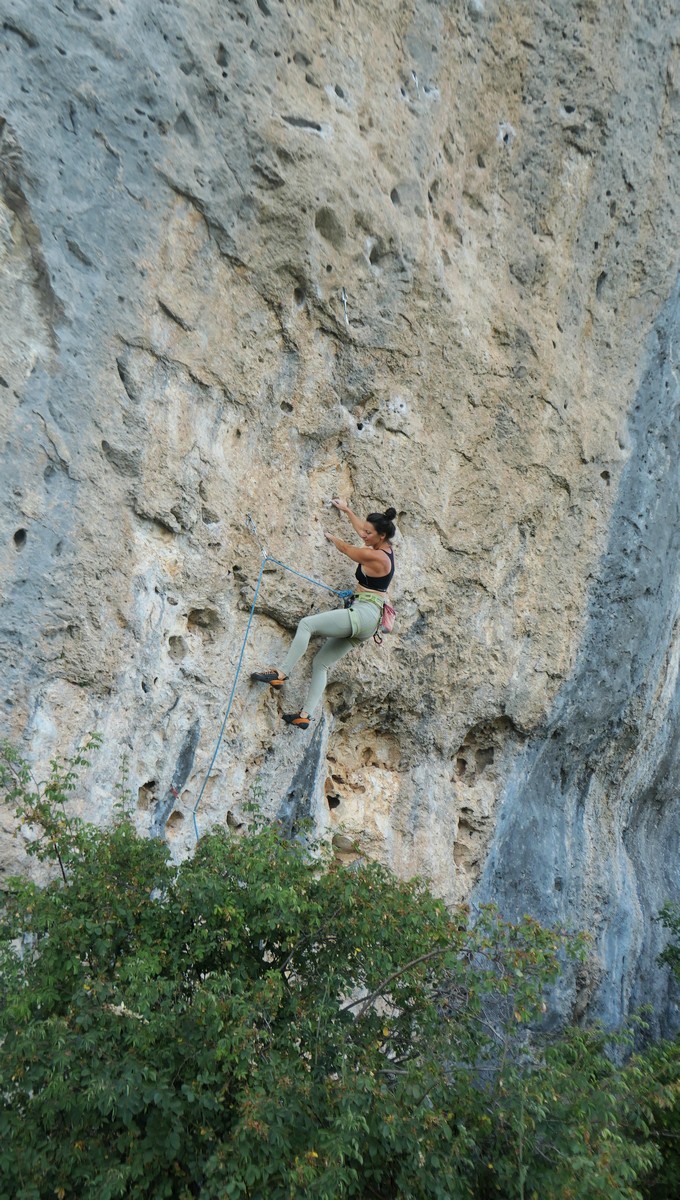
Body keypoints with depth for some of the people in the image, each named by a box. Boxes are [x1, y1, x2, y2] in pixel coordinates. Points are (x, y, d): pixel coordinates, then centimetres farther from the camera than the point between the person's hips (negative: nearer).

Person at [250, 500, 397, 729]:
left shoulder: (375, 557, -13)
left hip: (363, 613, -10)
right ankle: (305, 715, -2)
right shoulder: (385, 548, 14)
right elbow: (361, 529, 32)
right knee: (321, 663, 5)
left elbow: (346, 549, 3)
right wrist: (347, 510, 44)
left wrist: (332, 537, 23)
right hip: (366, 623, 10)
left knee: (307, 623, -20)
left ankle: (281, 674, -20)